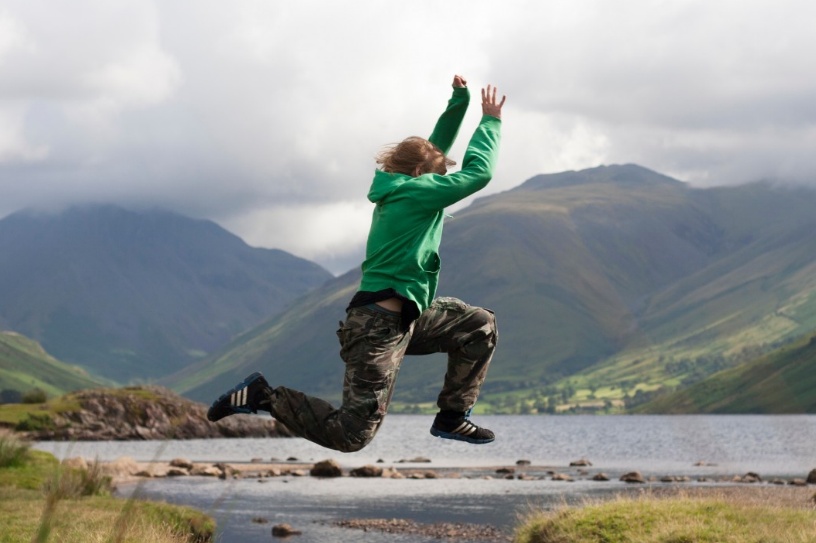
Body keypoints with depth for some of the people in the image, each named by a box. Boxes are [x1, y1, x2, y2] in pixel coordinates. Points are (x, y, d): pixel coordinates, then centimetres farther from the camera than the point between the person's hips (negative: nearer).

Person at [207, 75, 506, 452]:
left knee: (480, 326, 13)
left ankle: (453, 418, 16)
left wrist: (460, 102, 15)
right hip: (379, 325, -10)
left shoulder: (397, 189, 12)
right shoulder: (415, 193, -14)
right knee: (351, 434, -11)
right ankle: (265, 396, -2)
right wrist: (490, 121, -1)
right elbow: (478, 173, -13)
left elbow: (436, 148, 24)